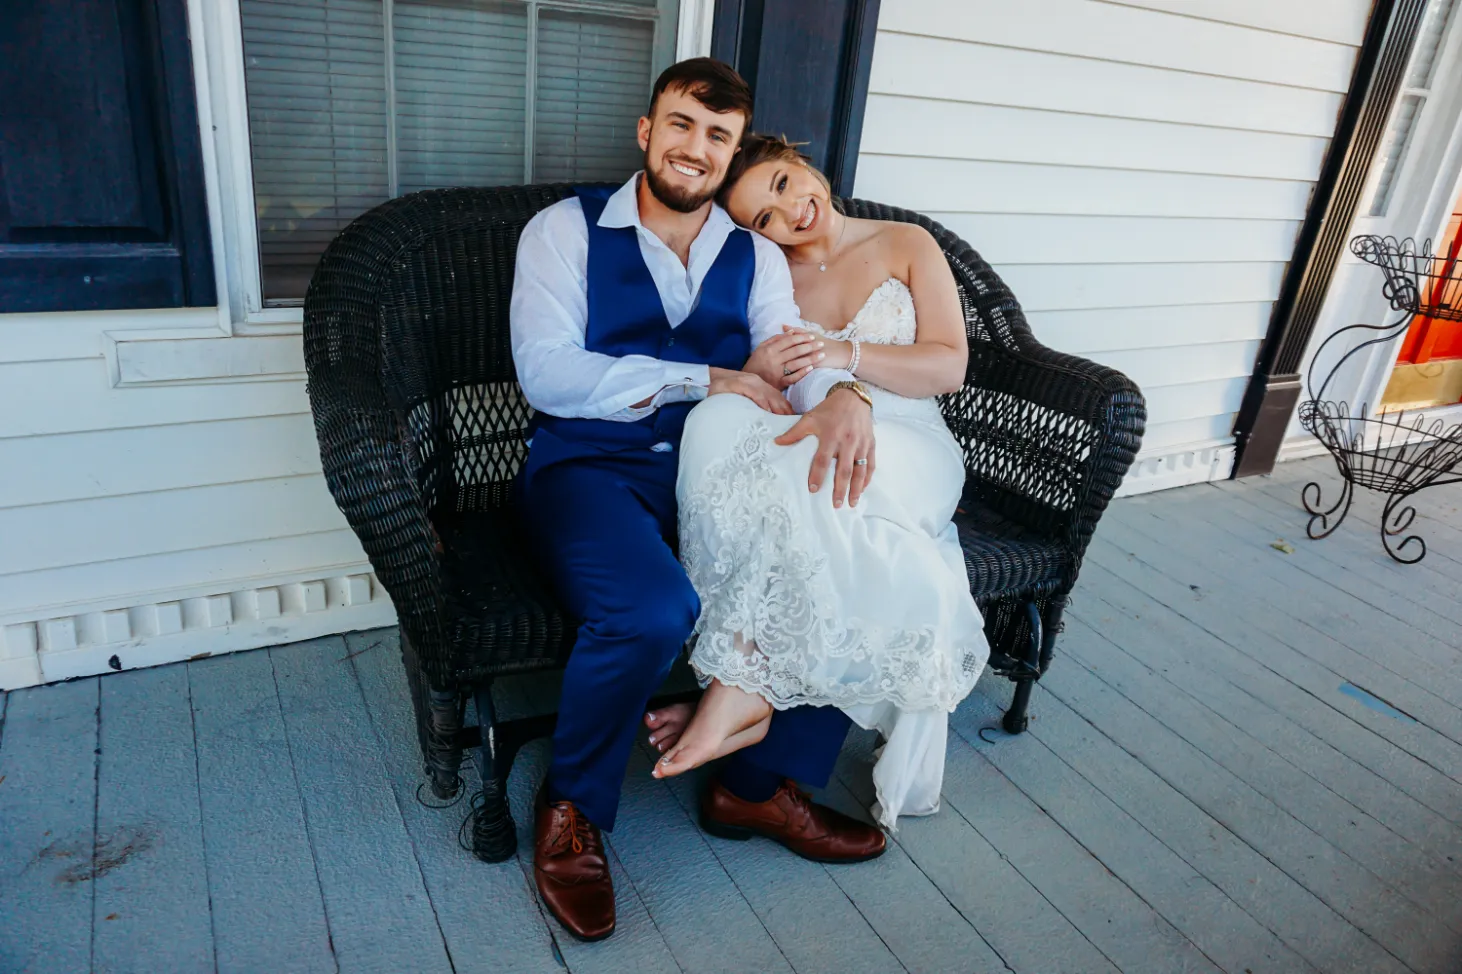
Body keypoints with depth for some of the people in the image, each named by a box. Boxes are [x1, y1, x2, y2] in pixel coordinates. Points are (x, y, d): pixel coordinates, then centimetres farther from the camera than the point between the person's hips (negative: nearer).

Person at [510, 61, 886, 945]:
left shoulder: (758, 258, 16)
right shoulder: (565, 230, 4)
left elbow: (792, 363, 1)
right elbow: (547, 374, -10)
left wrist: (844, 395, -25)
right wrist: (707, 380, -14)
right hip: (591, 466, -4)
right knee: (653, 610, -35)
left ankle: (761, 784, 3)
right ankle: (572, 810, -3)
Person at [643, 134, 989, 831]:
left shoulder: (905, 245, 11)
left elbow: (949, 366, 2)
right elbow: (748, 390, 7)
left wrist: (844, 354, -13)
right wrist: (760, 372, -18)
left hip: (909, 450, -2)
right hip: (797, 445, 2)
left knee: (796, 465, -37)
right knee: (717, 421, -33)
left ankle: (739, 687, -31)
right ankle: (746, 696, -36)